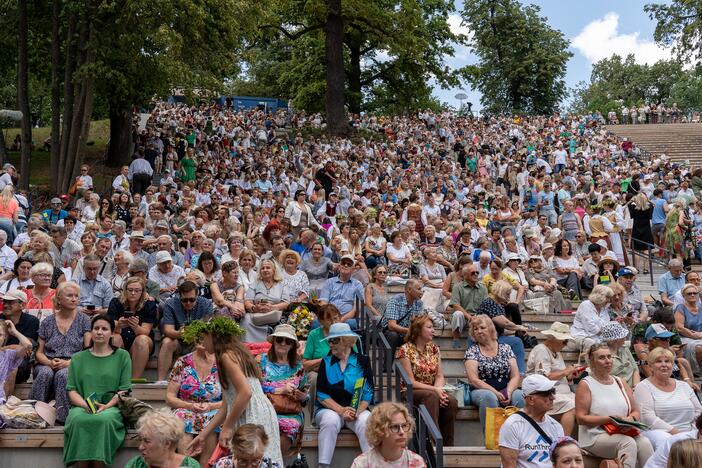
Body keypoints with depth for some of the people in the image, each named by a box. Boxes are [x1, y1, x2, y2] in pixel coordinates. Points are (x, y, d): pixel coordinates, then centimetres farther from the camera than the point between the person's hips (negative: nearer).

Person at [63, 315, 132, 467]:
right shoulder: (78, 358, 20)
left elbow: (124, 389, 5)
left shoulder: (122, 356, 13)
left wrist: (107, 405, -12)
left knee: (104, 419, -36)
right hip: (82, 406, 1)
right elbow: (72, 390, 10)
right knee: (78, 419, -34)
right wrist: (85, 404, -10)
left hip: (111, 408, -1)